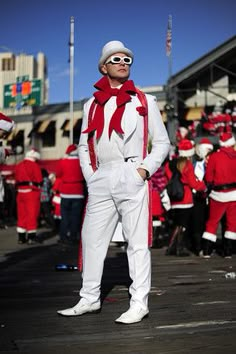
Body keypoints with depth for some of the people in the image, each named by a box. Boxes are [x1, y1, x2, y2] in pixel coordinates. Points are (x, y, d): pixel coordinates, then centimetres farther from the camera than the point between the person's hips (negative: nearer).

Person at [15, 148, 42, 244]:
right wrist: (37, 185, 9)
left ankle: (21, 237, 13)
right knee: (32, 214, 0)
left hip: (20, 192, 6)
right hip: (32, 192, -6)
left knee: (21, 214, 10)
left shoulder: (18, 165, 12)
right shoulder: (34, 165, -9)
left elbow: (17, 180, 13)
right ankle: (31, 237, 1)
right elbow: (39, 180, -9)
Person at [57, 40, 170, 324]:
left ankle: (139, 303, 3)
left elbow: (162, 142, 8)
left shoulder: (144, 101, 11)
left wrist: (144, 169, -6)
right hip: (100, 181, 4)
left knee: (137, 241, -3)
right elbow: (84, 145, 20)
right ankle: (89, 299, 18)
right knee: (92, 239, 6)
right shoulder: (92, 105, 18)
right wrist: (90, 175, 5)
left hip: (131, 178, -3)